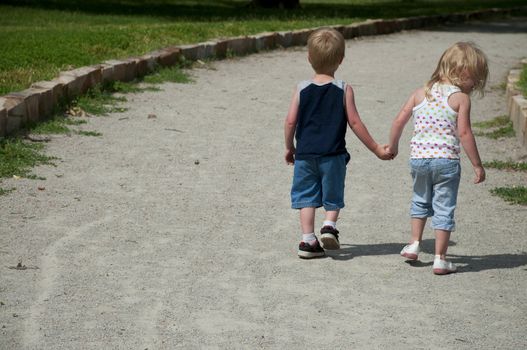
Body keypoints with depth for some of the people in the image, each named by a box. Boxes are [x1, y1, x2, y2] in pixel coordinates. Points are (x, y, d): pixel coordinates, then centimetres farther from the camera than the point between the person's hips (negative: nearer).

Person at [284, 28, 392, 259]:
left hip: (305, 153, 1)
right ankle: (329, 226, -6)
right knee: (333, 196, 15)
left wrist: (289, 148, 14)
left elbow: (291, 121, -2)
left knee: (306, 196, 8)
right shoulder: (344, 90, -5)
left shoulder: (302, 89, -1)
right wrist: (376, 149, 3)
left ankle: (308, 240, 3)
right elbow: (354, 123, -5)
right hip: (333, 154, -1)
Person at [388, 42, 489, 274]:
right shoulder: (461, 99, -7)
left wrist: (393, 146, 22)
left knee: (421, 201, 28)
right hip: (446, 160, -4)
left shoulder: (420, 93, 7)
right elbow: (464, 133, -12)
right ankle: (440, 258, 5)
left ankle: (414, 244, 28)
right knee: (444, 209, 5)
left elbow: (399, 121, 6)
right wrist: (477, 165, -6)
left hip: (418, 158, 4)